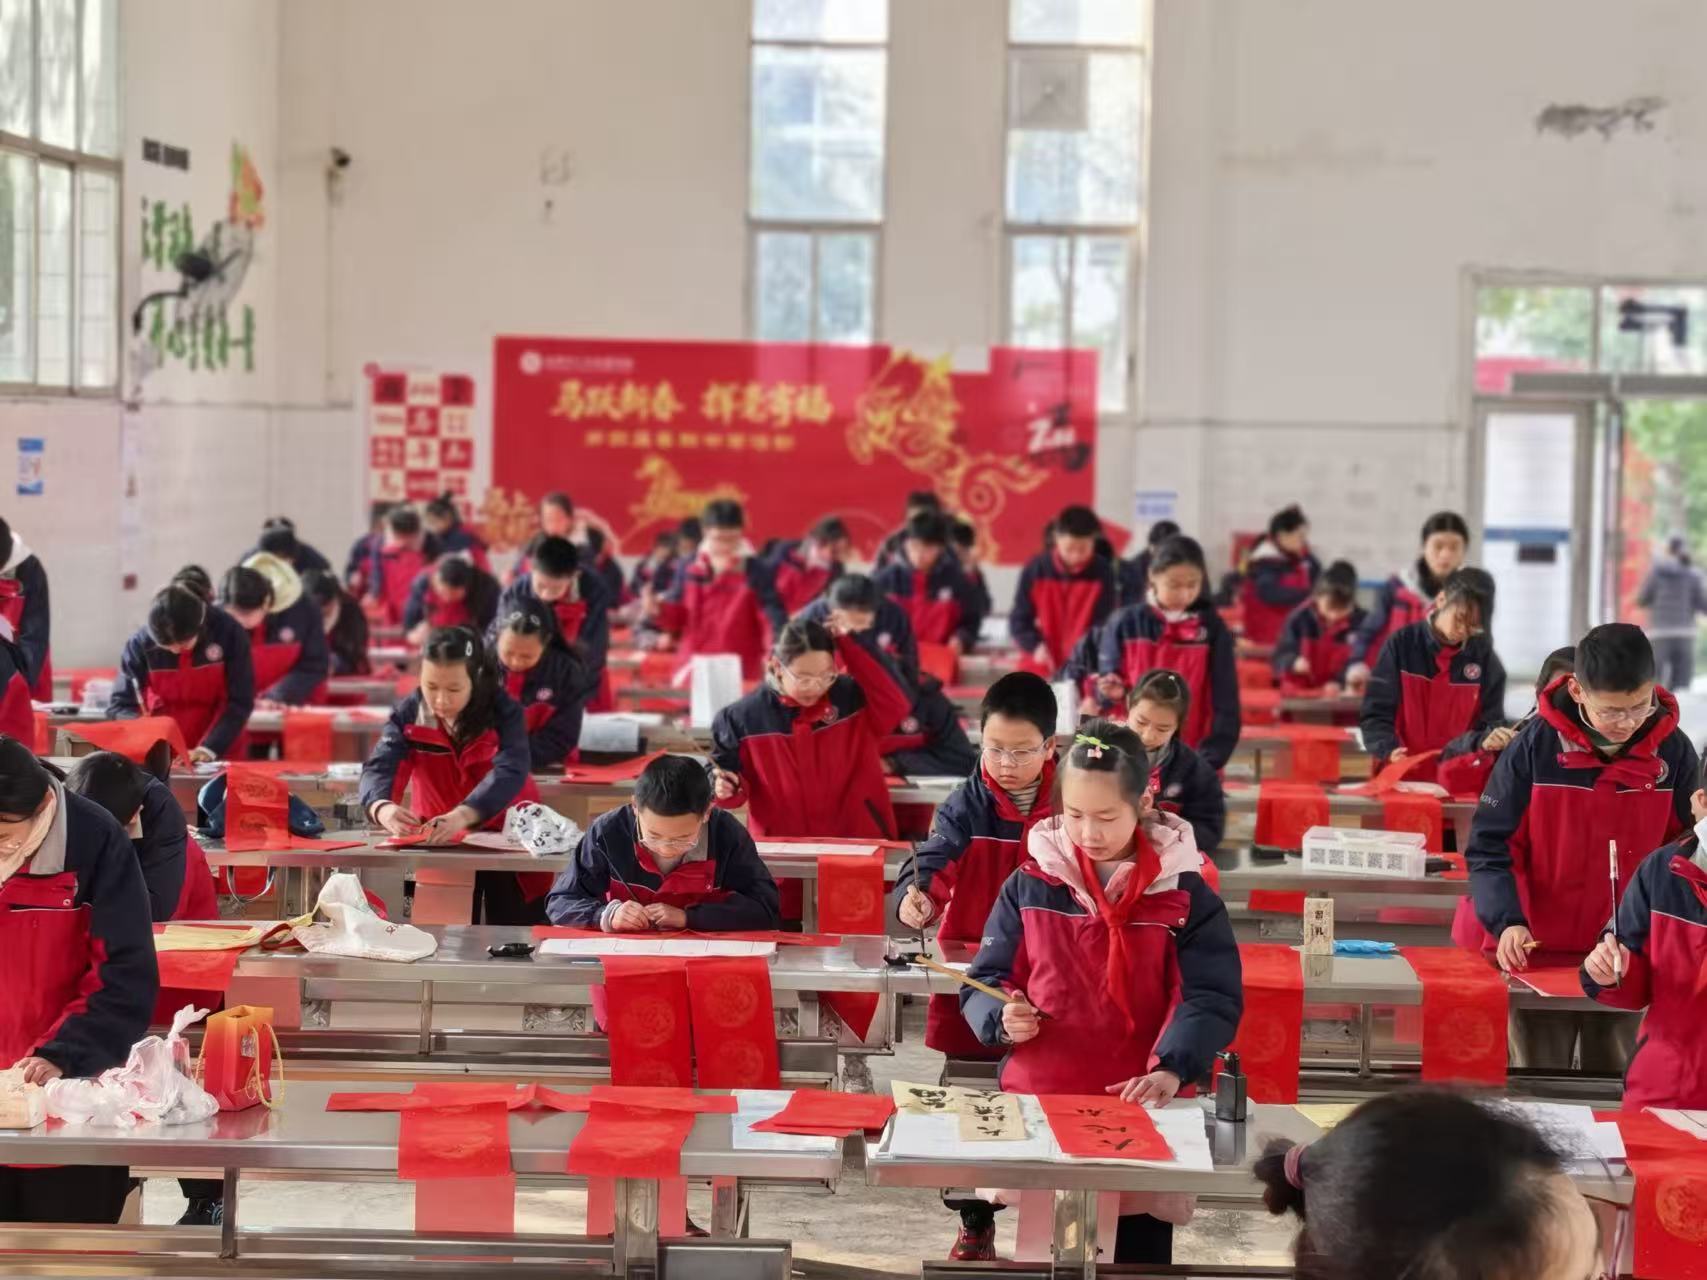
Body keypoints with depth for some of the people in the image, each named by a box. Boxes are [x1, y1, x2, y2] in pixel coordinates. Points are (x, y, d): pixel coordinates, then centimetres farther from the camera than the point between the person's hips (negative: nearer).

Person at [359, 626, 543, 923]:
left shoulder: (504, 712, -18)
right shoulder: (408, 713, -11)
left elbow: (510, 772, -32)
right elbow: (380, 767, -23)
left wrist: (462, 815, -50)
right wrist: (382, 807, -48)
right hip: (440, 841, 2)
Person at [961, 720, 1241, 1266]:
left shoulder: (1185, 894, -3)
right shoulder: (1029, 886, 2)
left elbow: (1211, 997, -9)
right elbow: (983, 984, 7)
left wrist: (1171, 1069, -26)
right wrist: (1003, 1019, -16)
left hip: (1139, 1109, -1)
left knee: (1140, 1253, 6)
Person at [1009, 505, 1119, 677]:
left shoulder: (1102, 573, -6)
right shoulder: (1036, 570, -3)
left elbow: (1105, 622, -6)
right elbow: (1019, 619, 1)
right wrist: (1035, 645, -18)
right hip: (1043, 672, 1)